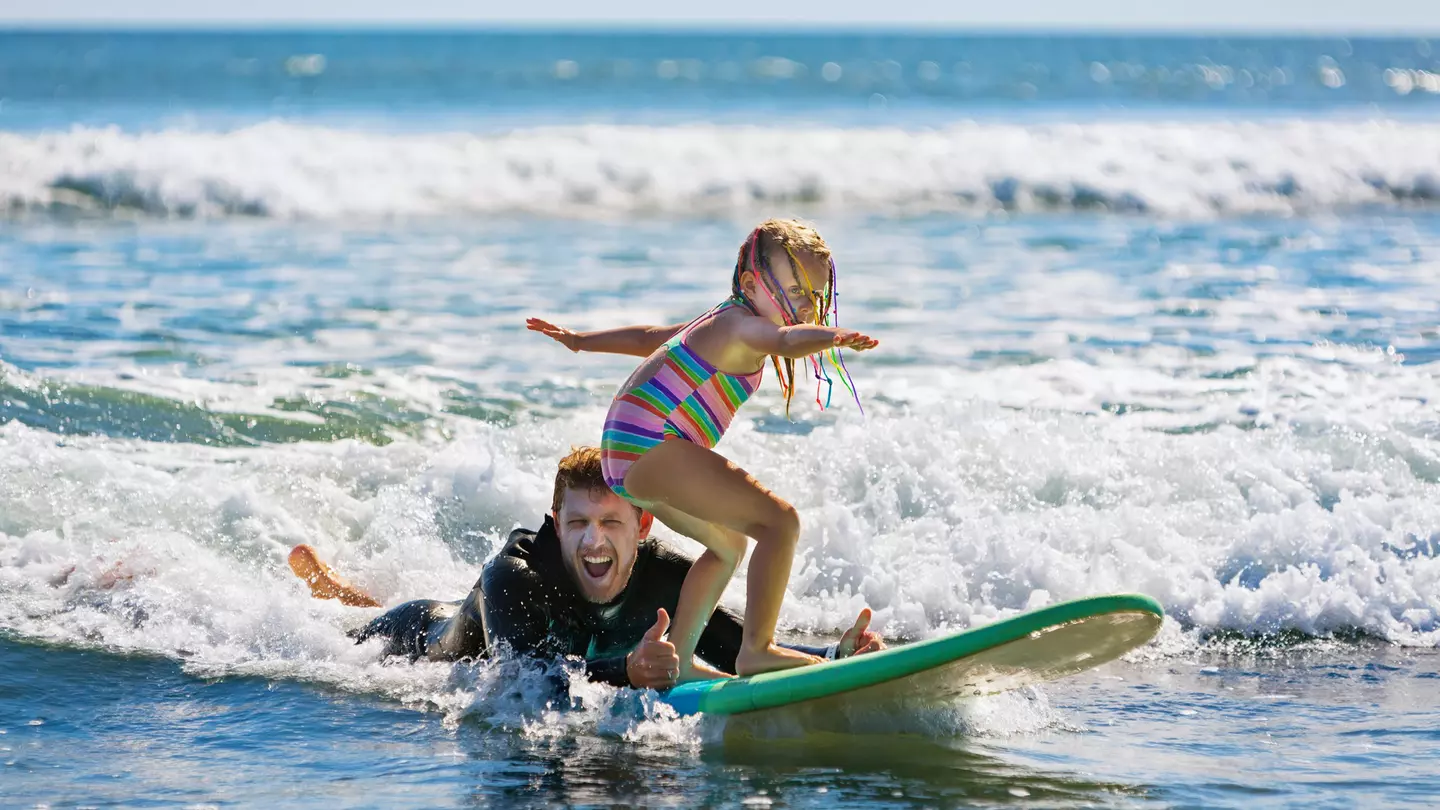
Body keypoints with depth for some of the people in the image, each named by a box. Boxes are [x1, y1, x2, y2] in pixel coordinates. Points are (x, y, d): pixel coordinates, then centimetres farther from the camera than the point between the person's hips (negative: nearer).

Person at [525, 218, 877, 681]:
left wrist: (580, 341, 48)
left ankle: (677, 659, 27)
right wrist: (833, 338, -53)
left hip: (625, 456, 12)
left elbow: (649, 338, 37)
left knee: (729, 544, 29)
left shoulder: (719, 324, 22)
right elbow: (785, 339, -34)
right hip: (652, 446, -12)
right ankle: (757, 650, -22)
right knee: (780, 521, -18)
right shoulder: (743, 323, -10)